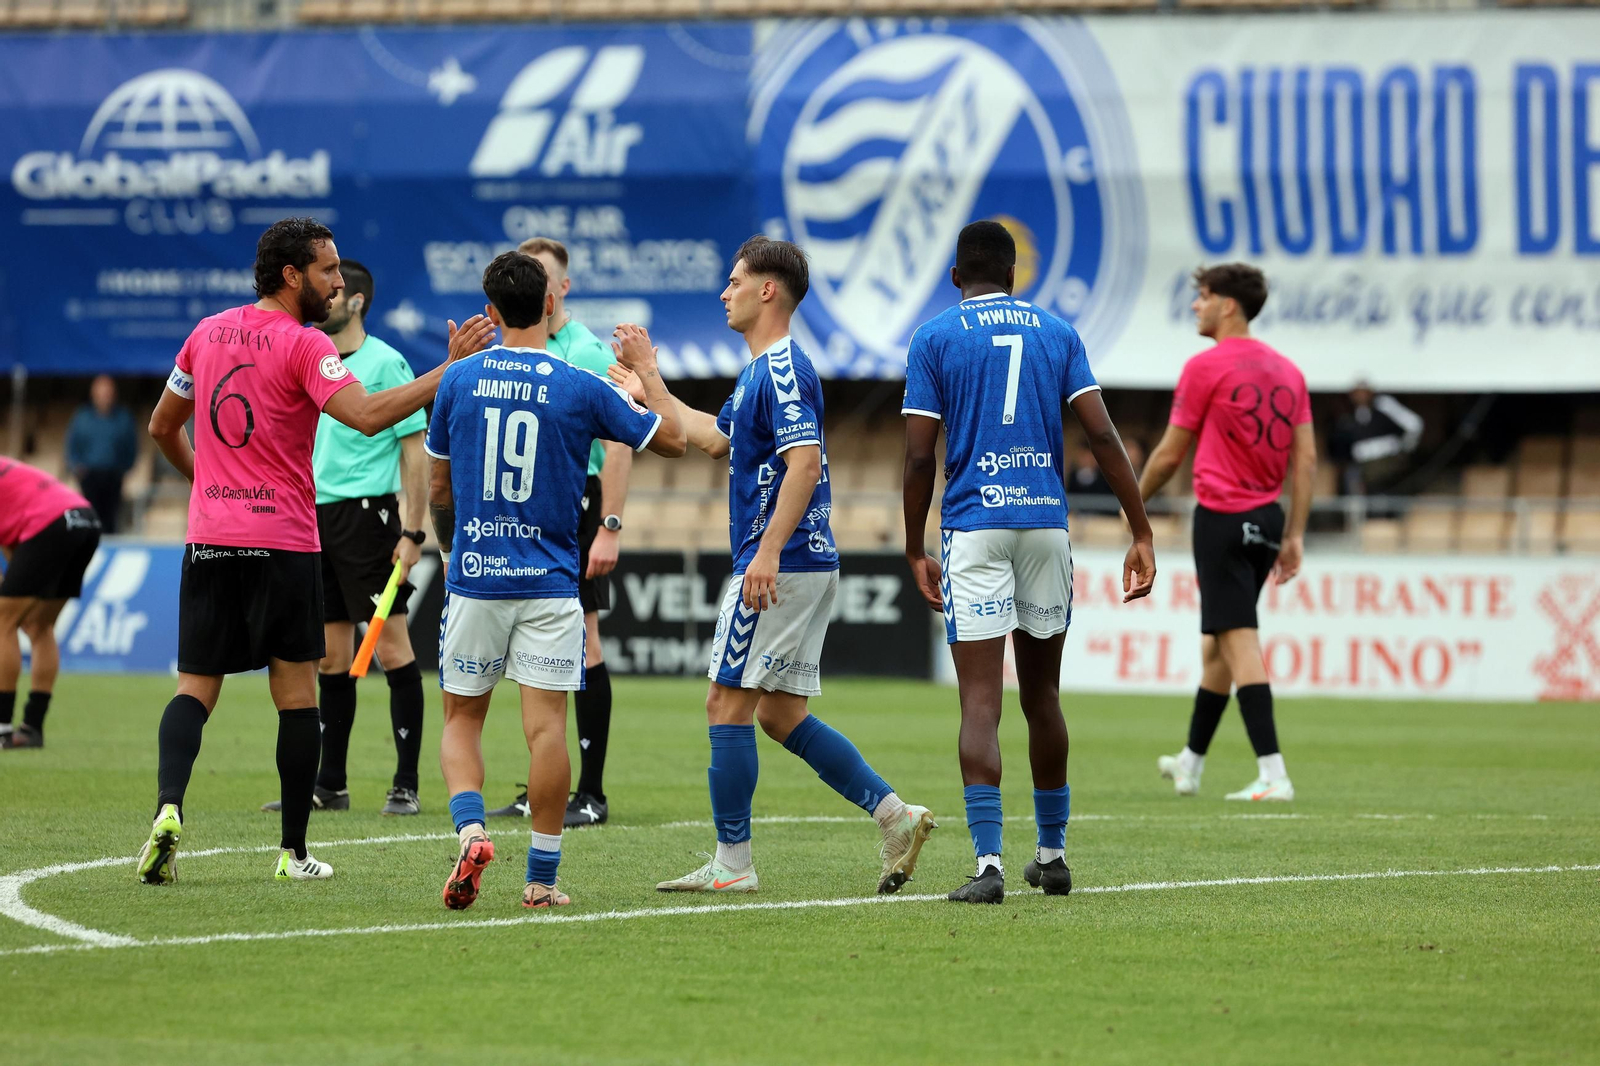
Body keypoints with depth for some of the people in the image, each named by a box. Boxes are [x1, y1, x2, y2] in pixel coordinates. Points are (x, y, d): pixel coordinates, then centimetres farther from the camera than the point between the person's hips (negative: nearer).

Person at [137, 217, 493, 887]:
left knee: (195, 688, 4)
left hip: (208, 541, 5)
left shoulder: (209, 333, 11)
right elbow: (368, 416, -23)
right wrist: (450, 368, -21)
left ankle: (168, 806, -21)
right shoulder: (303, 346, -9)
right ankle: (294, 852, 6)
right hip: (283, 542, -5)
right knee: (296, 693, 5)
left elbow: (162, 427, 21)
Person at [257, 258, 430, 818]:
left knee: (392, 648, -6)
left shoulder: (384, 363, -7)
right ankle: (329, 786, 13)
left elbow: (415, 450, -8)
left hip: (365, 513, -7)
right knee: (331, 657, 9)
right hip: (315, 517, 7)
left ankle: (406, 785, -4)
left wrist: (413, 532, -14)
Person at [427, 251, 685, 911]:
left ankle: (470, 828, -12)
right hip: (549, 583, -1)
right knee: (546, 726, -1)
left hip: (474, 578, 1)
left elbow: (438, 489, 10)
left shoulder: (459, 380, 1)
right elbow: (671, 438, 6)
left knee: (461, 719, 12)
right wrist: (646, 366, 20)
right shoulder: (581, 388, -5)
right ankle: (542, 878, -1)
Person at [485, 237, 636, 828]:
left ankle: (591, 794, -5)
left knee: (580, 643, -7)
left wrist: (609, 528, -20)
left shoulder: (586, 353, -8)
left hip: (573, 504, -7)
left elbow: (618, 445, -13)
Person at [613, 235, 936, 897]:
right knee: (780, 715, 11)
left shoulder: (783, 370, -13)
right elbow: (714, 440, 32)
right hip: (807, 568, 10)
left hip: (780, 569, -10)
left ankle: (732, 863, -1)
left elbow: (804, 463, -24)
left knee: (728, 705, -4)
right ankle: (894, 815, 6)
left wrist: (768, 551, -30)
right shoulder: (761, 371, 18)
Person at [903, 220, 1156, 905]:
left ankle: (988, 862, -17)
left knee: (980, 701, -6)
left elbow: (919, 455, -3)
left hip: (974, 524, -3)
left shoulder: (935, 338, 2)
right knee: (1042, 695, 16)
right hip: (1046, 521, 3)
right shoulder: (1055, 332, 10)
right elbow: (1102, 435, 1)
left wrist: (916, 552, 6)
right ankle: (1052, 854, 23)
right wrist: (1141, 533, 2)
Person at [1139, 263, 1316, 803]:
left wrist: (1136, 502, 12)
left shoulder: (1205, 366, -10)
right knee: (1218, 642, 19)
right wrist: (1294, 535, 11)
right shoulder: (1287, 371, 10)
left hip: (1221, 516, -7)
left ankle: (1273, 774, -19)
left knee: (1239, 642, -10)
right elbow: (1306, 457, 8)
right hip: (1266, 517, 7)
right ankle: (1190, 763, 31)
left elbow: (1170, 453, -5)